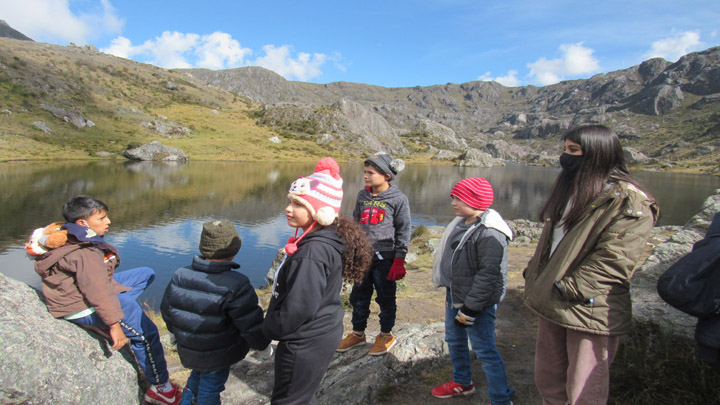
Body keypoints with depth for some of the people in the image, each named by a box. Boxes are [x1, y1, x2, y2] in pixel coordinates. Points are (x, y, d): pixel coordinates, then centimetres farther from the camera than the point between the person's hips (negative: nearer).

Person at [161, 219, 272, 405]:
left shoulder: (180, 275, -10)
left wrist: (180, 333, 22)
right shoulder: (235, 285, -27)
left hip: (189, 349, 6)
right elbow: (250, 325, -22)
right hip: (218, 355, -5)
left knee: (198, 376, 32)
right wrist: (264, 345, -3)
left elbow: (166, 310, 4)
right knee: (210, 387, 15)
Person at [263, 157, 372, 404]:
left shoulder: (312, 252, -28)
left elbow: (299, 307, -28)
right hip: (322, 335, 9)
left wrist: (269, 330, -10)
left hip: (305, 344, -9)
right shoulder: (324, 241, 2)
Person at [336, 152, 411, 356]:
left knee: (386, 298, 10)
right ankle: (358, 333, 31)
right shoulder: (362, 195, 6)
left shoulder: (398, 199, -9)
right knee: (358, 295, 13)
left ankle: (386, 335, 29)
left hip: (385, 257, -5)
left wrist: (399, 261, -9)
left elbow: (403, 232, -6)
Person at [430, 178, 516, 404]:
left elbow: (488, 274, -25)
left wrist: (470, 307, -22)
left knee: (484, 350, 1)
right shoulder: (462, 224, 5)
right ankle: (462, 382, 43)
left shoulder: (490, 233, -24)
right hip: (454, 296, 10)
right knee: (454, 341, 22)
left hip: (478, 303, -9)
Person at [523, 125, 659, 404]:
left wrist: (569, 289, -18)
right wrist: (534, 276, 8)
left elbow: (613, 260, -20)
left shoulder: (629, 203, -13)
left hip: (591, 311, -8)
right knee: (548, 383, 19)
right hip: (552, 306, 8)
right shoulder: (569, 189, 12)